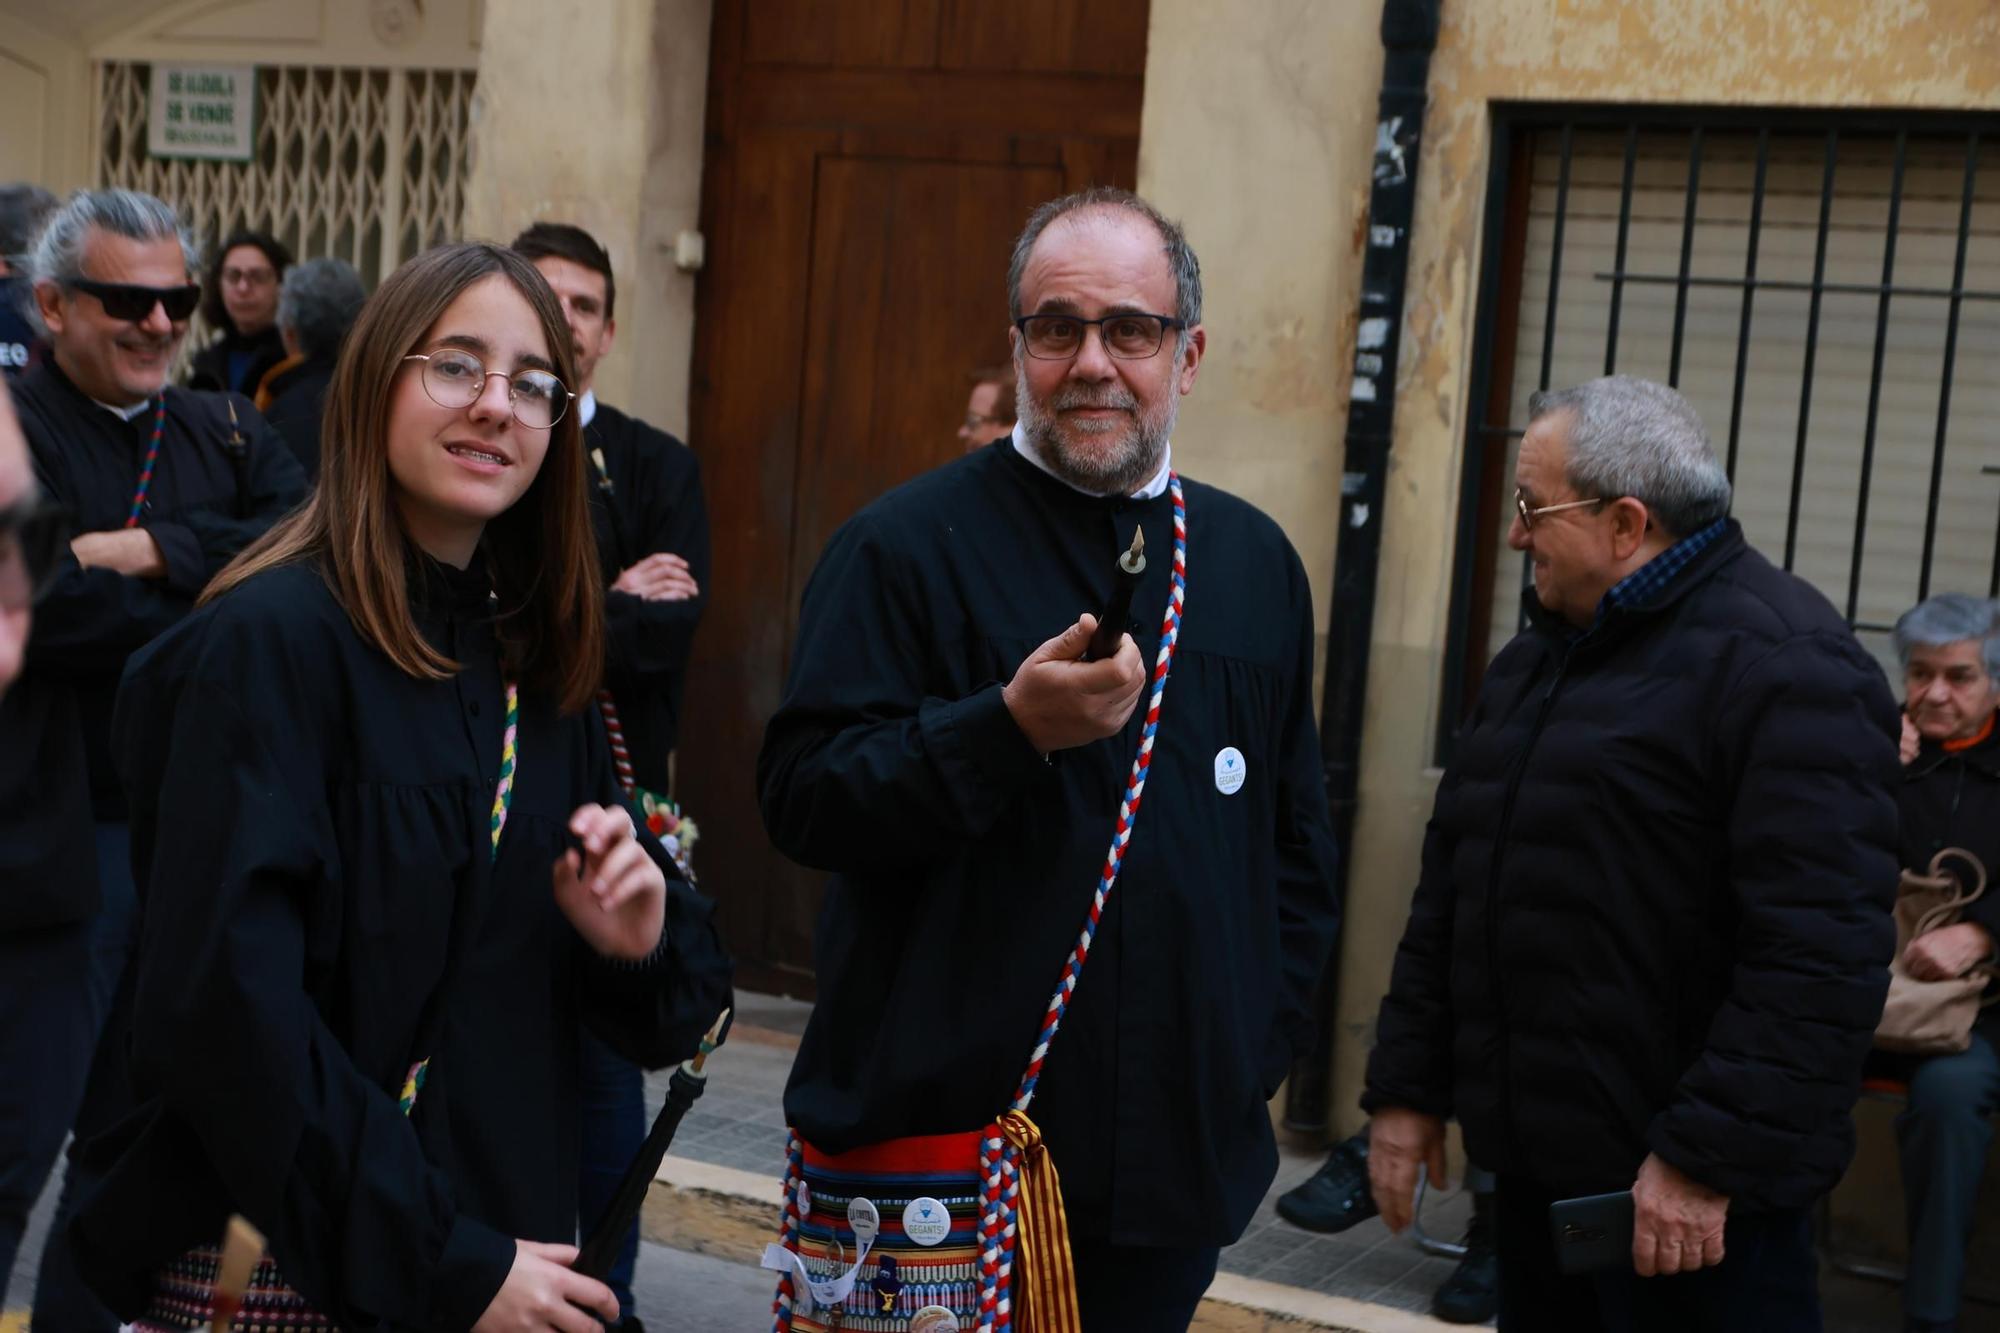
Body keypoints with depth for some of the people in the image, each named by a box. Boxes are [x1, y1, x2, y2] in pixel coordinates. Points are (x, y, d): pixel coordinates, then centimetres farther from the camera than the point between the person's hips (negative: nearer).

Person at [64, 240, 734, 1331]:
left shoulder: (542, 673, 5)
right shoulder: (271, 639, -15)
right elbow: (227, 1005, -22)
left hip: (507, 1242, 6)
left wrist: (640, 944, -12)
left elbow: (667, 1014, 10)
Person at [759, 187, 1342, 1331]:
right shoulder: (907, 543, -7)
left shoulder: (1257, 561, 10)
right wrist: (1011, 725, -25)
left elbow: (1298, 842, 18)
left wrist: (1262, 1048, 11)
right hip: (943, 1134, -4)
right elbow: (805, 798, -13)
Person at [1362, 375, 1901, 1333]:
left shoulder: (1781, 665, -14)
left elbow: (1821, 950, -22)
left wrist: (1709, 1156, -23)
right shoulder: (1535, 660, 15)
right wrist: (1407, 1088, 13)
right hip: (1534, 1166, 8)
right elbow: (1450, 890, 17)